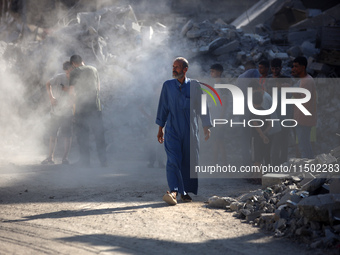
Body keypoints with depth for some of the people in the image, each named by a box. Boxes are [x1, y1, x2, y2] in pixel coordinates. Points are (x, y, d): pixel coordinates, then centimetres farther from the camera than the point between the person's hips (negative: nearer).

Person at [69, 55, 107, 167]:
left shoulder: (74, 73, -2)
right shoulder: (93, 70, 11)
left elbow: (72, 90, -6)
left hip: (81, 107, -3)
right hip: (95, 105, 3)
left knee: (82, 134, 4)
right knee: (99, 133, 6)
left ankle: (85, 160, 1)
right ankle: (103, 160, 3)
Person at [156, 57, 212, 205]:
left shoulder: (194, 86, 2)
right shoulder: (167, 86, 6)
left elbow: (202, 107, 6)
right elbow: (163, 107, 13)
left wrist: (206, 127, 0)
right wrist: (160, 129, 14)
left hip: (190, 131, 0)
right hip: (172, 130, 0)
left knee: (189, 161, 3)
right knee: (173, 160, -14)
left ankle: (185, 192, 16)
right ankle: (173, 191, -25)